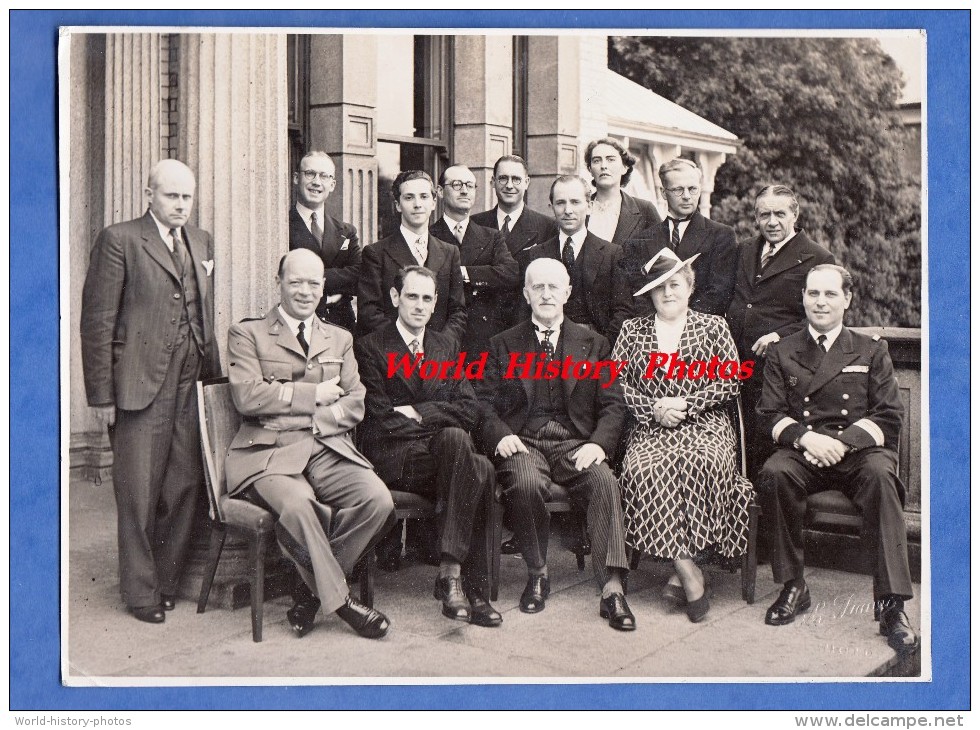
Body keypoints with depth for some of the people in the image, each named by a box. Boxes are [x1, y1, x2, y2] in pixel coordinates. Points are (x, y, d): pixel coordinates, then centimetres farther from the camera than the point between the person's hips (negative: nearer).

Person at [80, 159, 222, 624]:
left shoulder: (202, 243, 15)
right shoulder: (119, 240, -3)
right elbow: (97, 321, -6)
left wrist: (213, 373, 8)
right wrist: (101, 394, -10)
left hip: (192, 384, 5)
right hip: (140, 385, -5)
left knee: (184, 487, 8)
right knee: (139, 493, 2)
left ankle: (168, 581, 23)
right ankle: (142, 593, 14)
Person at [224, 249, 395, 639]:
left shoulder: (340, 339, 23)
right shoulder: (248, 334, 10)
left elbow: (354, 405, 10)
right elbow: (247, 397, -7)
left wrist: (305, 418, -6)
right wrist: (315, 394, -4)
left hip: (330, 450, 4)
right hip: (270, 453, -4)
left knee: (378, 500, -25)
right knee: (298, 506, -35)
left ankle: (314, 592, -7)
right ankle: (339, 599, -13)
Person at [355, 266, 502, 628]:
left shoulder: (446, 346, 20)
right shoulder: (370, 347, 3)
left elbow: (470, 411, 7)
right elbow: (380, 421, -7)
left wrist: (419, 413, -7)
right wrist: (439, 425, -8)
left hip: (443, 450, 5)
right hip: (393, 459, -5)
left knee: (480, 469, -32)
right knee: (479, 469, -32)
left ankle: (451, 573, -28)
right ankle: (473, 588, -30)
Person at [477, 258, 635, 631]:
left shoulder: (593, 343, 16)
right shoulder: (502, 345, 15)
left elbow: (612, 405, 8)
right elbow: (486, 404, 7)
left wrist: (599, 443, -11)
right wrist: (501, 435, -14)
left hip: (576, 442, 1)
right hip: (524, 442, -1)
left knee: (605, 483, -30)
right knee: (526, 484, -34)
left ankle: (611, 589, -31)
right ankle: (537, 574, -10)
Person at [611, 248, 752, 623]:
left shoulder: (713, 327, 13)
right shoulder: (632, 330, 17)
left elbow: (731, 381, 4)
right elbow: (616, 383, 9)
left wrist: (686, 404, -8)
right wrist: (653, 408, -7)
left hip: (704, 423, -1)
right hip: (650, 428, 1)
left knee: (701, 463, -35)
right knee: (644, 469, -33)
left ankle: (681, 571, -26)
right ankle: (689, 572, -30)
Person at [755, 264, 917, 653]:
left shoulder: (871, 350, 14)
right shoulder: (782, 352, 16)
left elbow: (889, 417, 4)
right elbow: (772, 415, 6)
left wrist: (842, 442, -13)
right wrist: (806, 437, -15)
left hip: (859, 450, -1)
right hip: (802, 451, 1)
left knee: (880, 475, -35)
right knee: (773, 473, -32)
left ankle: (891, 604, -34)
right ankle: (793, 587, -18)